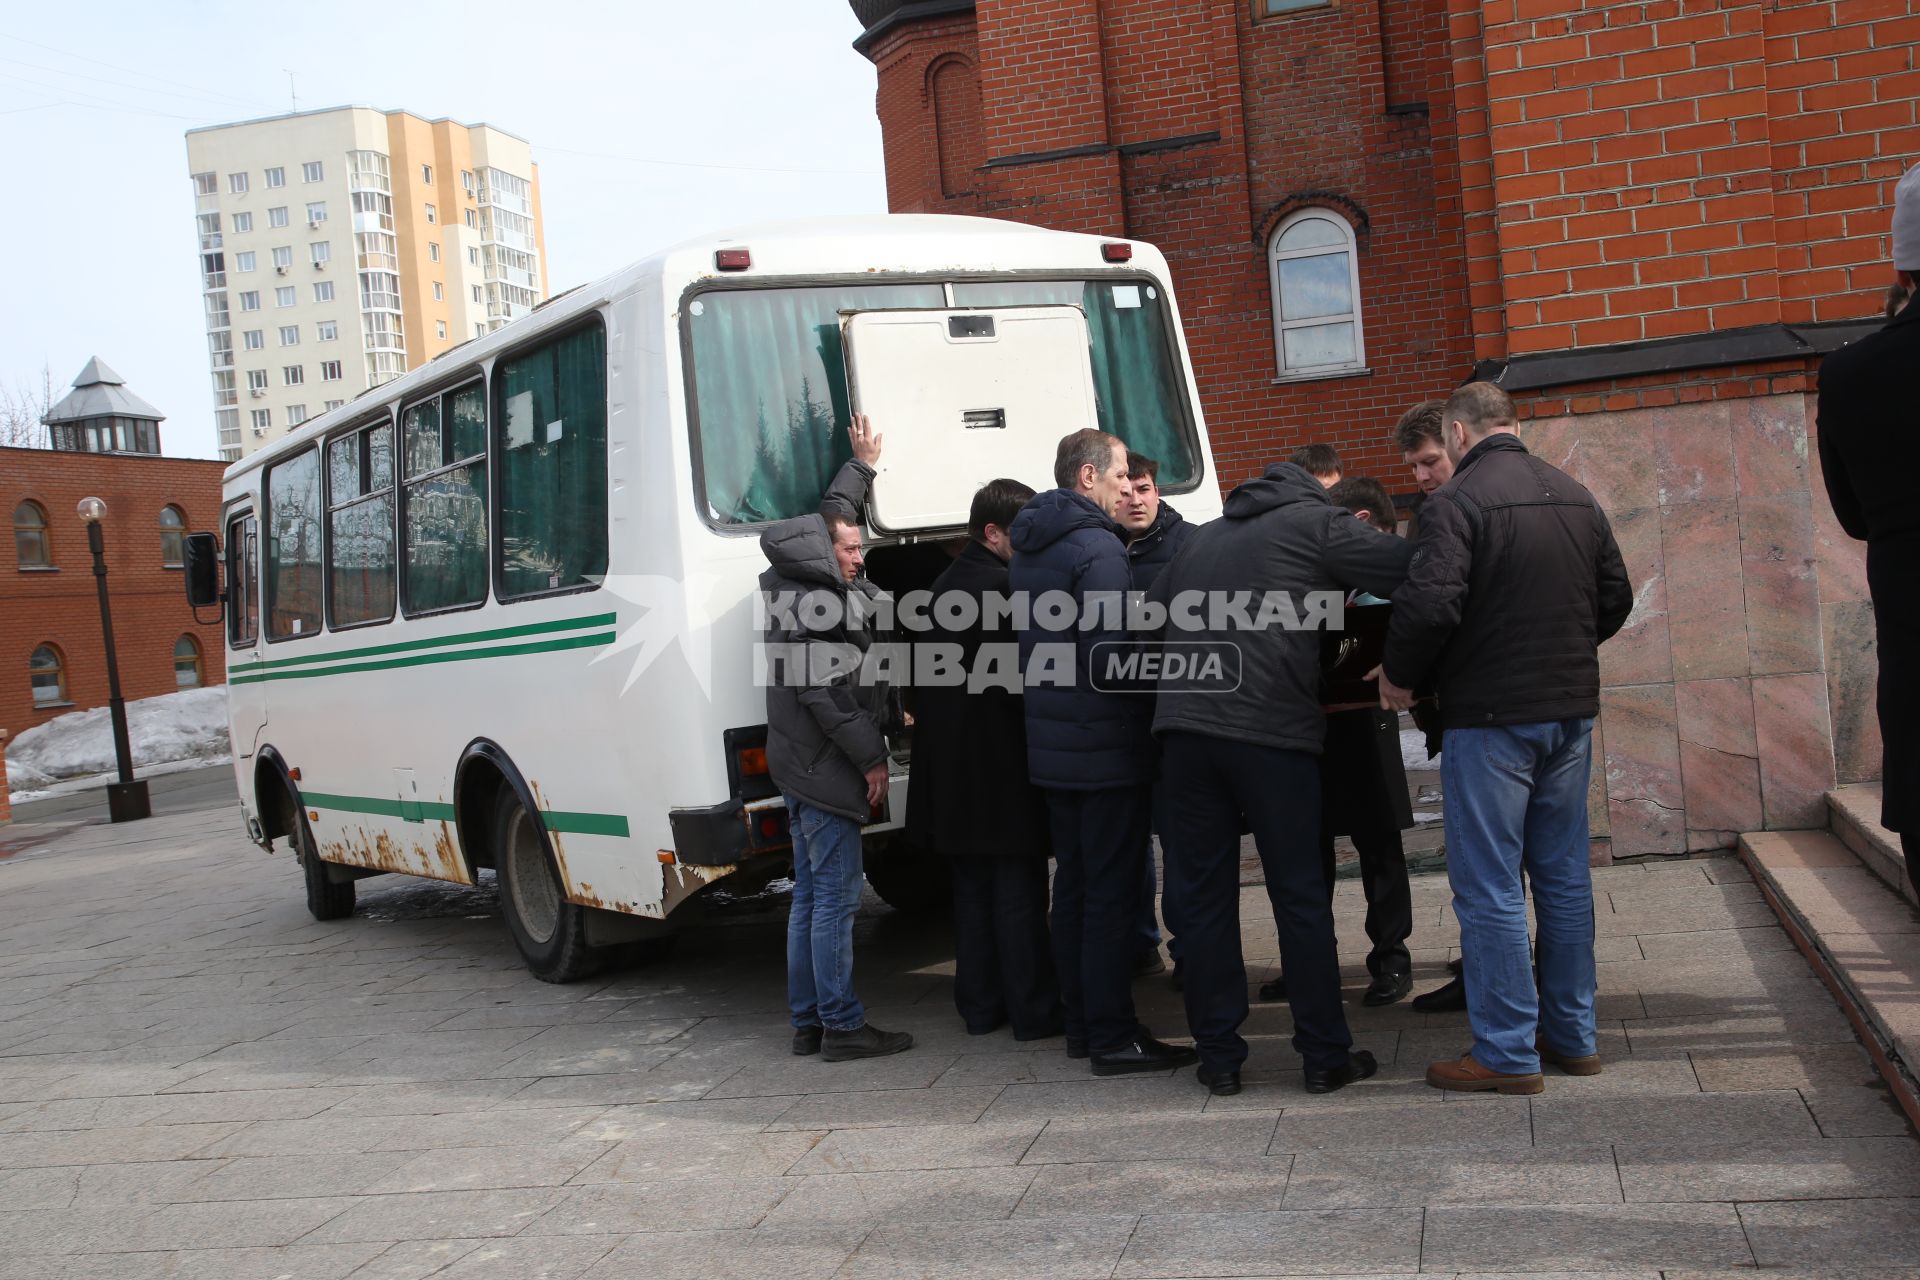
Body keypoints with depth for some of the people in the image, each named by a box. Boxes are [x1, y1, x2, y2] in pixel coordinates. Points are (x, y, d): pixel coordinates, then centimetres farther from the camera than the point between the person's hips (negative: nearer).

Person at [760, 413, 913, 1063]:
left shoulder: (813, 590, 14)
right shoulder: (810, 607, -15)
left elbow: (830, 517, 31)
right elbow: (820, 692, -22)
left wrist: (862, 465, 40)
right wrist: (871, 758, -16)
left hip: (803, 770, 10)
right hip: (824, 769, -10)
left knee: (810, 898, 12)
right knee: (835, 897, -6)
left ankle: (809, 1021, 18)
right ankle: (842, 1025, -1)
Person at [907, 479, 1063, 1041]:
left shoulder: (947, 584, 13)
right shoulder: (1002, 586, -15)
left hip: (954, 774, 9)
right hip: (1001, 767, -8)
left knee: (973, 888, 14)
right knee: (1020, 890, 0)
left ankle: (979, 1005, 21)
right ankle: (1034, 1010, 6)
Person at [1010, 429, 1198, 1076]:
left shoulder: (1028, 549, 13)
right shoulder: (1098, 548, -16)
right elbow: (1112, 653, -22)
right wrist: (1153, 706, -9)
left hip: (1051, 747, 9)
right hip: (1106, 748, -9)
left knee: (1073, 887, 15)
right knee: (1112, 894, -3)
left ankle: (1082, 1024, 23)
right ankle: (1113, 1038, 2)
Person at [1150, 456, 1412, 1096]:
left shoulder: (1202, 537, 25)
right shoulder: (1316, 523, 7)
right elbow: (1411, 570, -3)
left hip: (1183, 728, 4)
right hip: (1271, 730, -4)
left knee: (1201, 895, 9)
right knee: (1300, 896, 5)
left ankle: (1218, 1056, 13)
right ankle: (1325, 1055, 12)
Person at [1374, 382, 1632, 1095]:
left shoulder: (1458, 501, -12)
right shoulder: (1575, 496, 10)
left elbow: (1431, 603, -22)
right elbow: (1616, 597, 15)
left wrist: (1400, 678, -6)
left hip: (1492, 719, -7)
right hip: (1572, 710, 7)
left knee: (1489, 887, 0)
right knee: (1564, 876, 15)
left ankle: (1507, 1054, 5)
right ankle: (1572, 1035, 24)